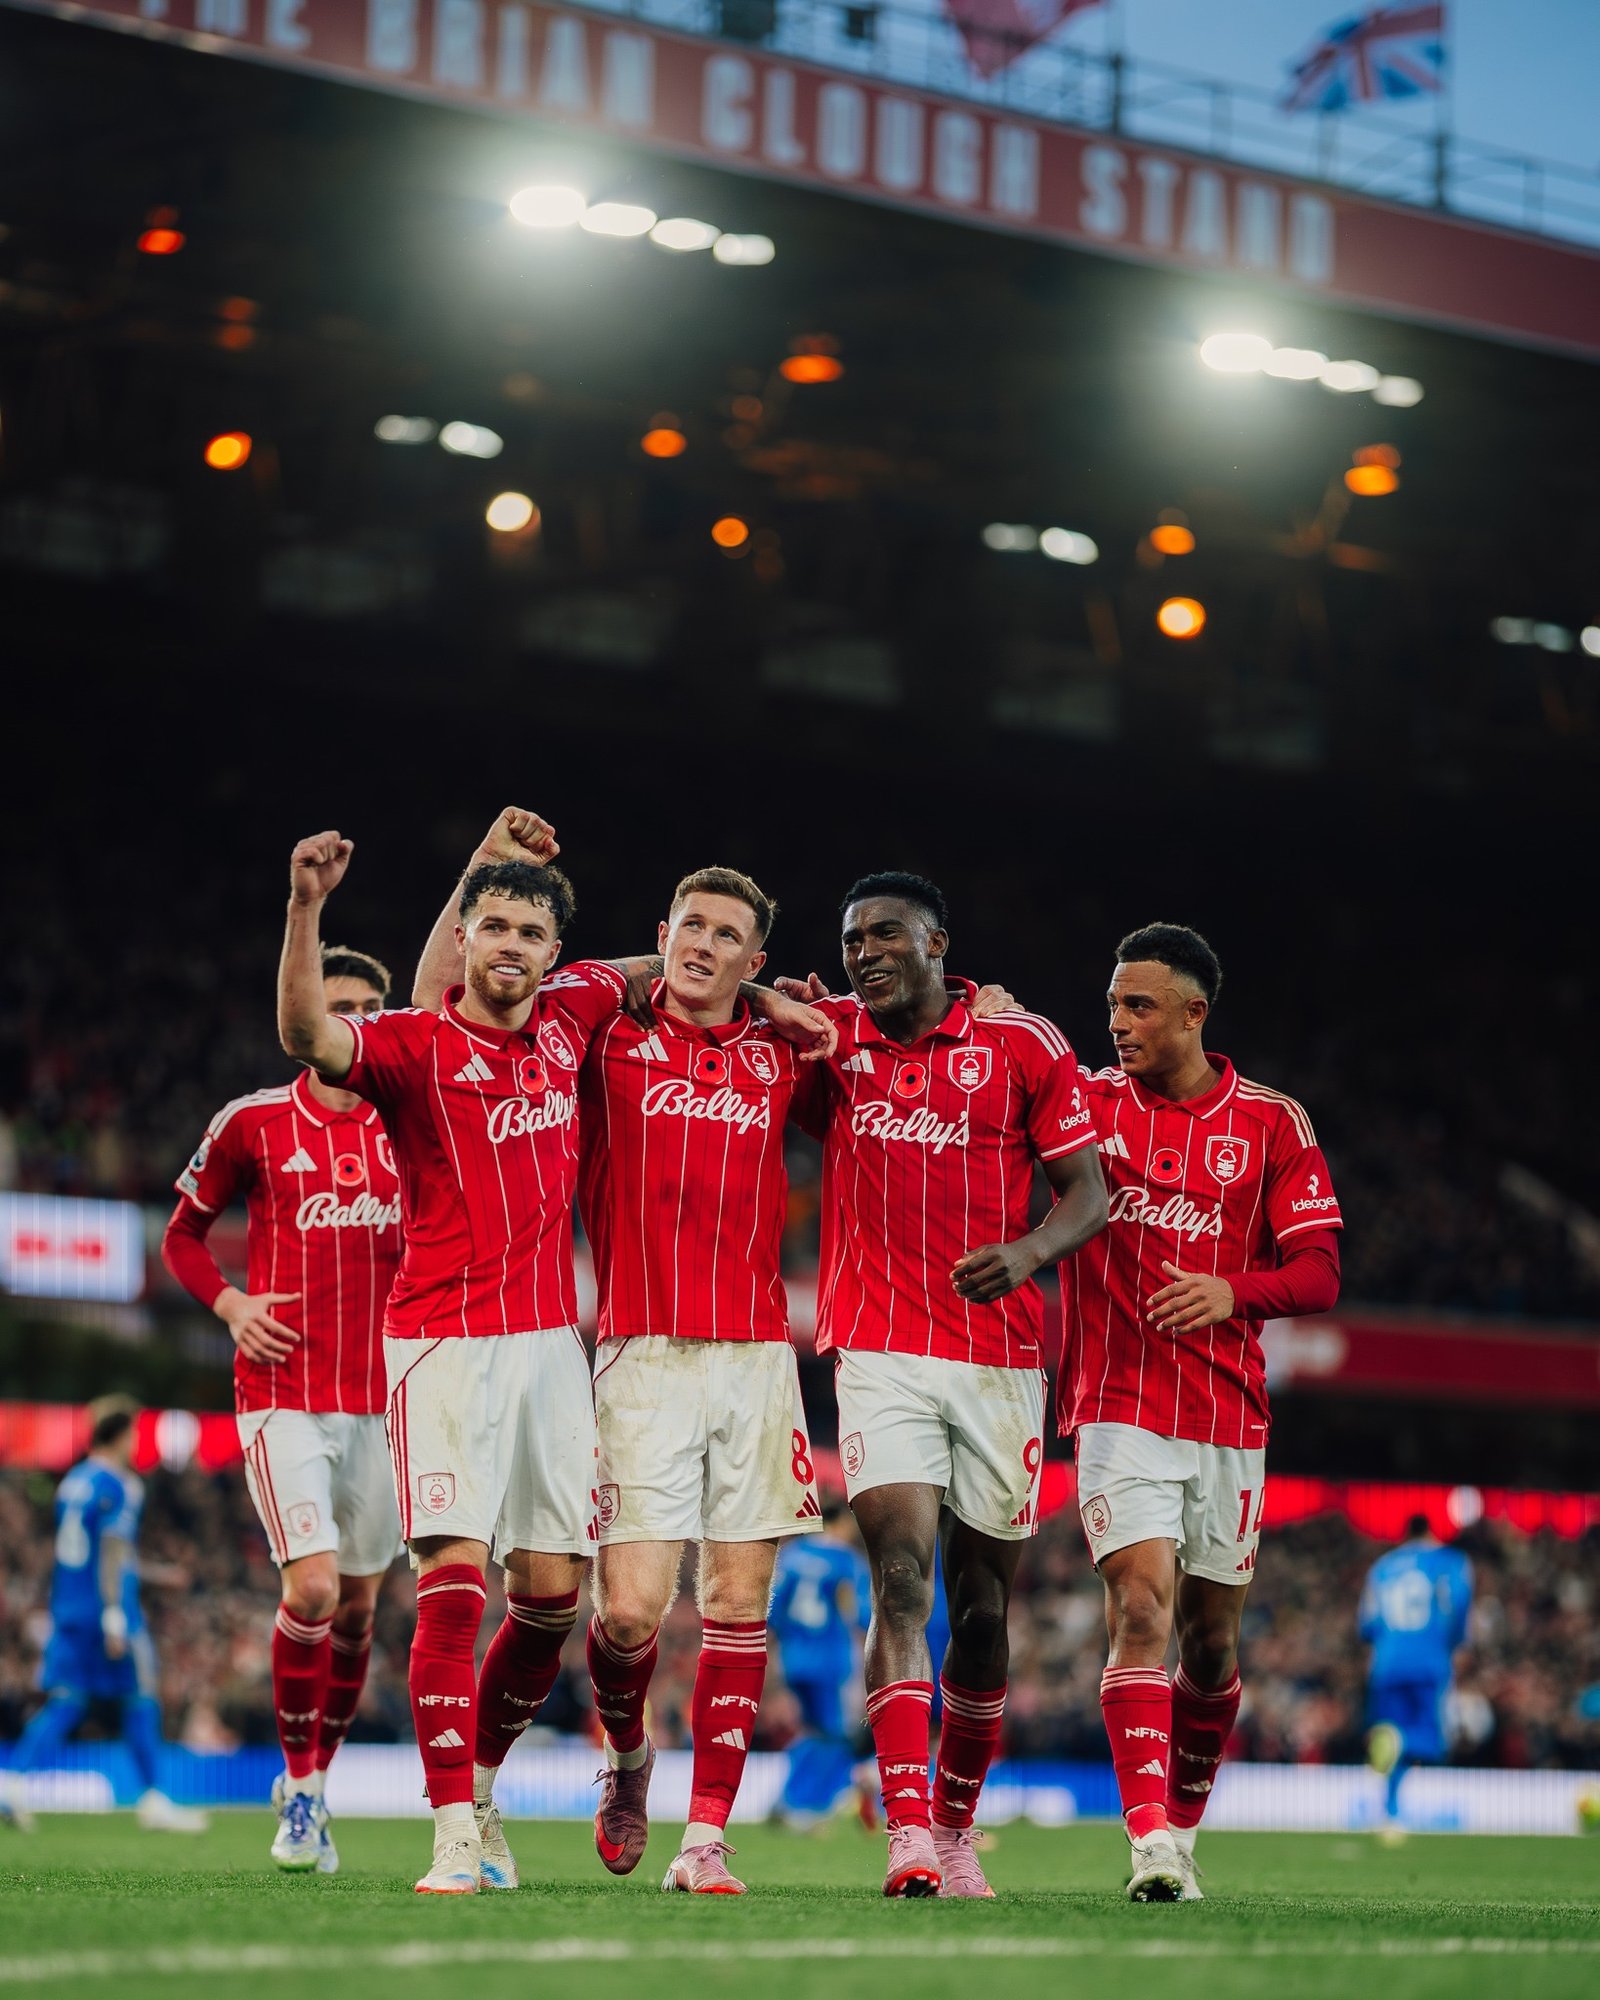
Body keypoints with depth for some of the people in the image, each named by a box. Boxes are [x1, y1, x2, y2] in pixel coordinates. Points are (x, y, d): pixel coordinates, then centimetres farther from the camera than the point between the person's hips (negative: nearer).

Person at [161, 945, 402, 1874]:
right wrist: (228, 1302, -7)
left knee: (359, 1606, 8)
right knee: (314, 1587, -17)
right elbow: (184, 1233, 11)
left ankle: (317, 1779, 25)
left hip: (381, 1397, 3)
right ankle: (299, 1779, 2)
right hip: (283, 1395, -3)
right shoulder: (253, 1123, 0)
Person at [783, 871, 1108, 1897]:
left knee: (981, 1602, 7)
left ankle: (957, 1826, 24)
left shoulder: (1023, 1044, 2)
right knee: (902, 1575, -16)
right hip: (881, 1352, 0)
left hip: (1000, 1358, 0)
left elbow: (1087, 1191, 3)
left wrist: (1032, 1249, -17)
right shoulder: (828, 1040, 8)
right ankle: (908, 1833, -23)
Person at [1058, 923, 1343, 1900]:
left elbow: (1320, 1271, 0)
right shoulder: (1085, 1101, 4)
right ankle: (1150, 1843, -24)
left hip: (1230, 1416, 2)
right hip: (1120, 1408, -2)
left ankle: (1184, 1829, 29)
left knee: (1211, 1641, 10)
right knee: (1141, 1609, -18)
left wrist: (1232, 1290, -21)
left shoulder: (1272, 1123, 2)